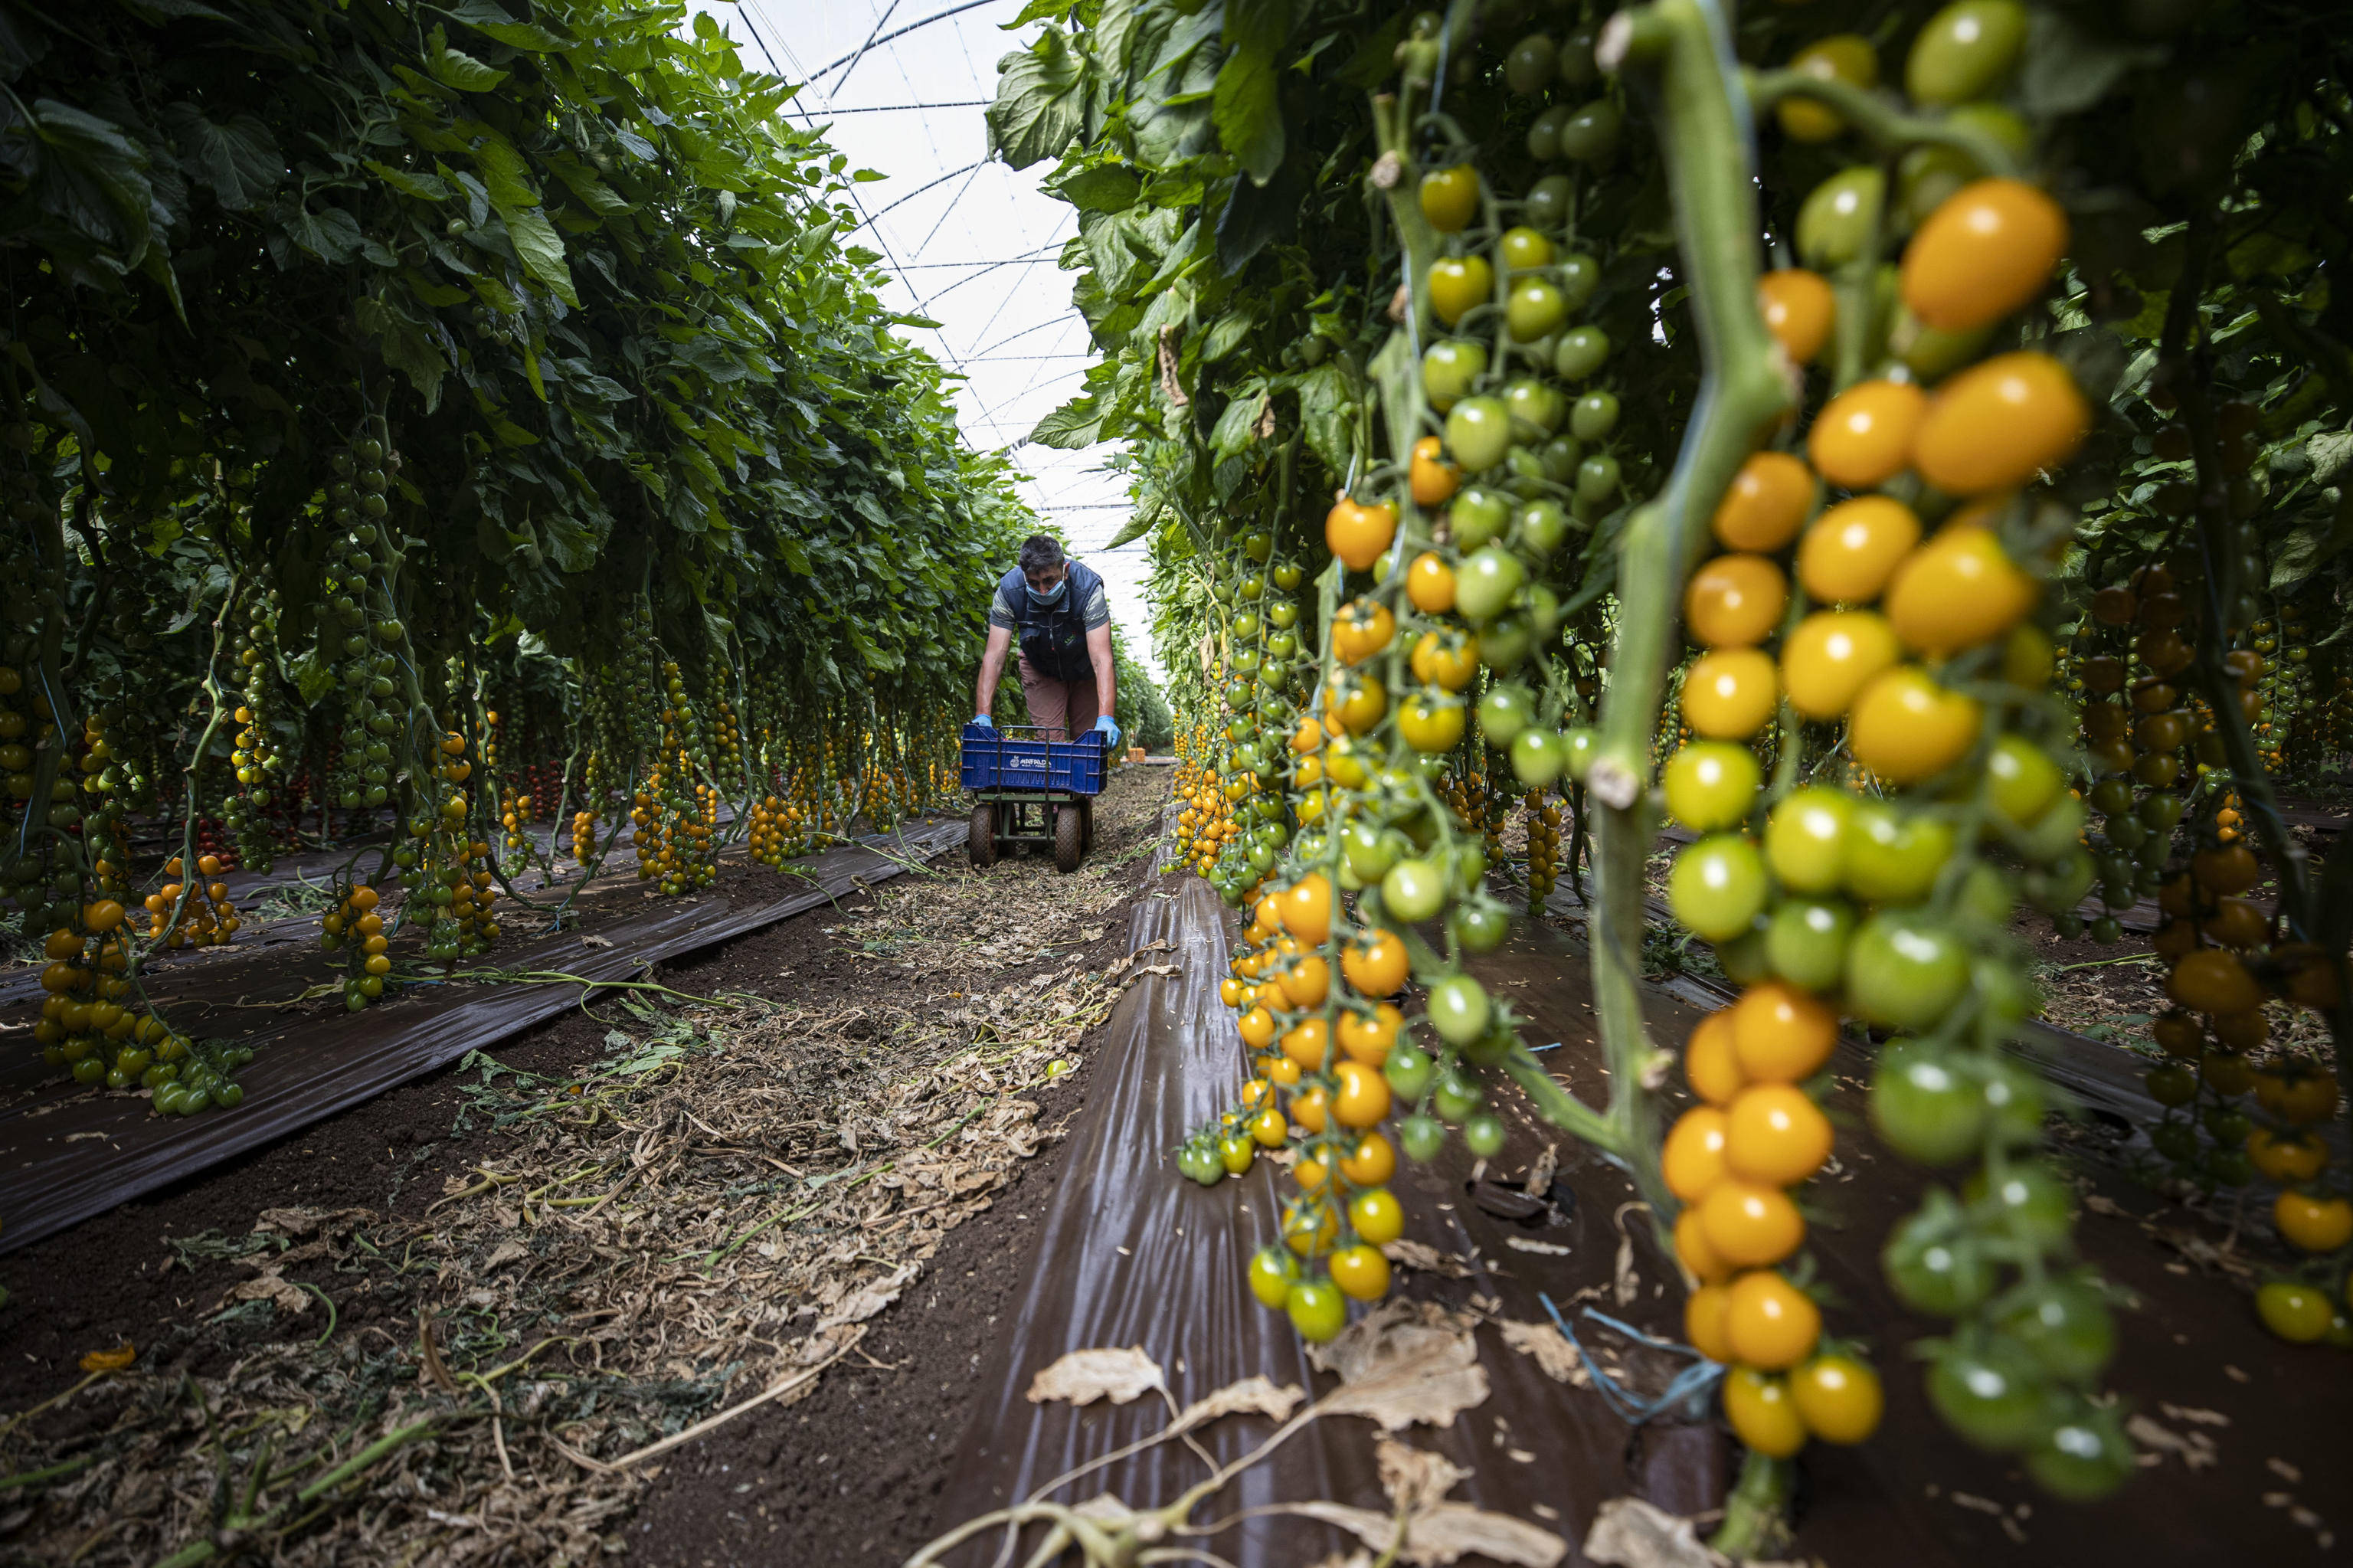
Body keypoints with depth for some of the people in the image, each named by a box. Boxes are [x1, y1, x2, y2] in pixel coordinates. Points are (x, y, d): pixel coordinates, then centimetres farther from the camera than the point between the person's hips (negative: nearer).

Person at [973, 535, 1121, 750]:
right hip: (1040, 670, 1)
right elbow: (994, 656, -29)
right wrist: (982, 715, -40)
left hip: (1085, 669, -1)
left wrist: (1105, 718, -52)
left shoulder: (1088, 589, -34)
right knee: (1049, 741, -9)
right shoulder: (1009, 591, -29)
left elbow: (1101, 659, -40)